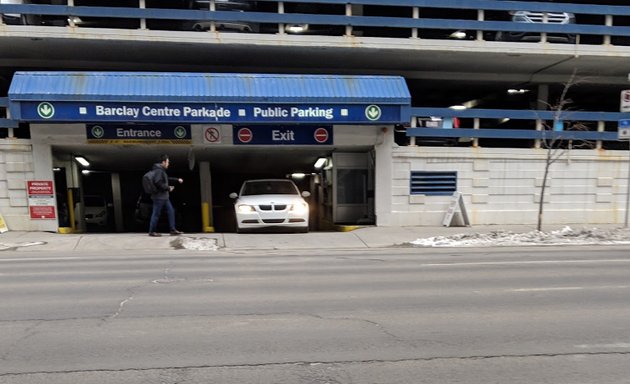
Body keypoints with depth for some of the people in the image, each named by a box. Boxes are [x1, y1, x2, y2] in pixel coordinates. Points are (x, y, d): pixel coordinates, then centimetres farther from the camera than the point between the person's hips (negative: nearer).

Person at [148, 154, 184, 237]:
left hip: (164, 197, 10)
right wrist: (168, 188, -16)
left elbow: (167, 179, 32)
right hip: (159, 197, -10)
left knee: (171, 211, 8)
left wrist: (177, 180, 25)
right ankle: (151, 231, 8)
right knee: (156, 214, -2)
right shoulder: (158, 171, -15)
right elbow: (158, 183, -25)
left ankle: (173, 230, 11)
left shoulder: (162, 171, 17)